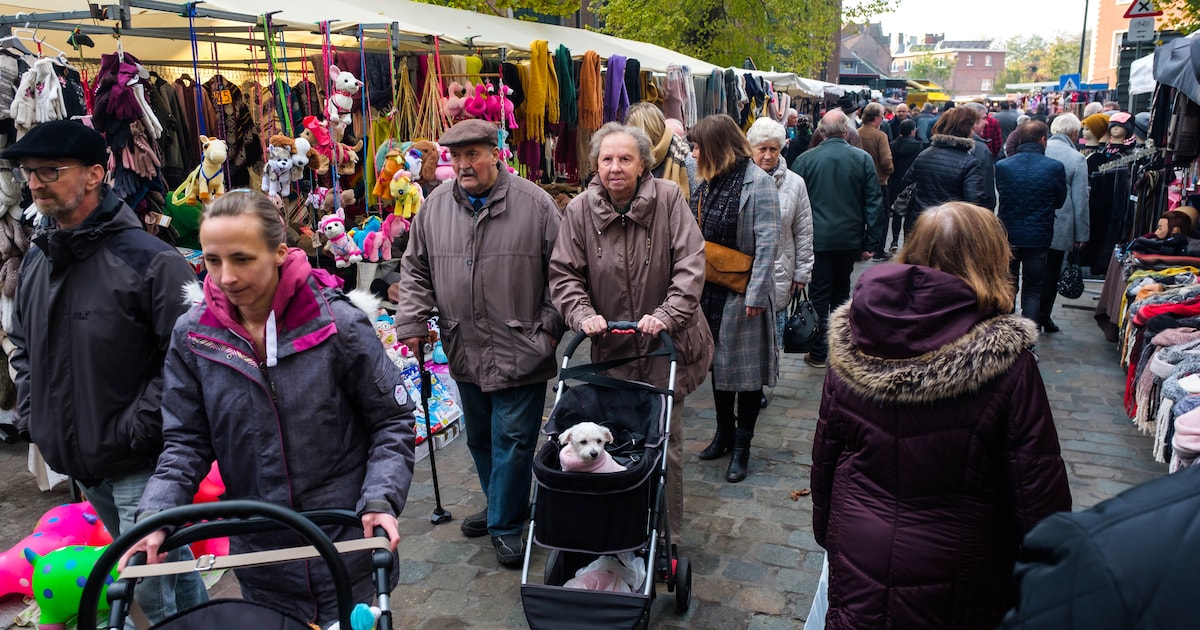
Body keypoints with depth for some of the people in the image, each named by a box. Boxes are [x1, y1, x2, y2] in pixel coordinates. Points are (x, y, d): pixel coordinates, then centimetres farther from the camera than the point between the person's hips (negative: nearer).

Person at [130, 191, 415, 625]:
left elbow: (392, 422, -6)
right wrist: (155, 517, -12)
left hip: (346, 543, -2)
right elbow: (186, 441, 2)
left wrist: (381, 500, -19)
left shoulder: (338, 324, -14)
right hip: (257, 553, 3)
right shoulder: (192, 336, -5)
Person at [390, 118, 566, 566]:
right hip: (464, 351, 5)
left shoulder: (535, 204, -8)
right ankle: (499, 505, 40)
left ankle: (506, 523, 18)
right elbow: (416, 271, 12)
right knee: (479, 437, 19)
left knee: (512, 439, 0)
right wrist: (412, 323, 2)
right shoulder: (434, 207, 4)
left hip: (519, 351, -5)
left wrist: (552, 327, -6)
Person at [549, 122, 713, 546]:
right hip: (611, 346, 2)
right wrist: (582, 314, -15)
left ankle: (667, 539, 20)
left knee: (665, 443, 6)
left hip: (665, 342, -1)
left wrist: (667, 315, -19)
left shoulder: (668, 199, -7)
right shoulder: (580, 210, -2)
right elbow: (564, 274, 1)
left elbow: (690, 265, -9)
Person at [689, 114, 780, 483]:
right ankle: (724, 433, 31)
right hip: (711, 291, 7)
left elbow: (768, 243, -17)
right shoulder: (709, 182, 9)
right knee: (718, 361, 16)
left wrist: (755, 294, -20)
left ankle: (741, 446, 16)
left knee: (746, 367, 4)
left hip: (742, 295, -7)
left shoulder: (758, 183, -13)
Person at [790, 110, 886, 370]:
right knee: (842, 293, 17)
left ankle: (819, 353, 8)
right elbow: (874, 203, -2)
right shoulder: (863, 159, -3)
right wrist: (871, 242, 2)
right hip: (850, 239, 2)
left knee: (819, 296, 5)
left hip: (817, 239, -2)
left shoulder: (805, 160, -6)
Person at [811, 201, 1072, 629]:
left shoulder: (850, 344, -9)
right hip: (950, 585, -2)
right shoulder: (1007, 364, -20)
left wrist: (826, 534, 17)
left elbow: (824, 455, 2)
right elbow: (1040, 496, -14)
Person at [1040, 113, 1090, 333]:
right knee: (1051, 271, 9)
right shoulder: (1077, 159, -9)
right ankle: (1043, 317, 13)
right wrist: (1082, 233, 3)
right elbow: (1081, 199, -5)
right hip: (1059, 225, -2)